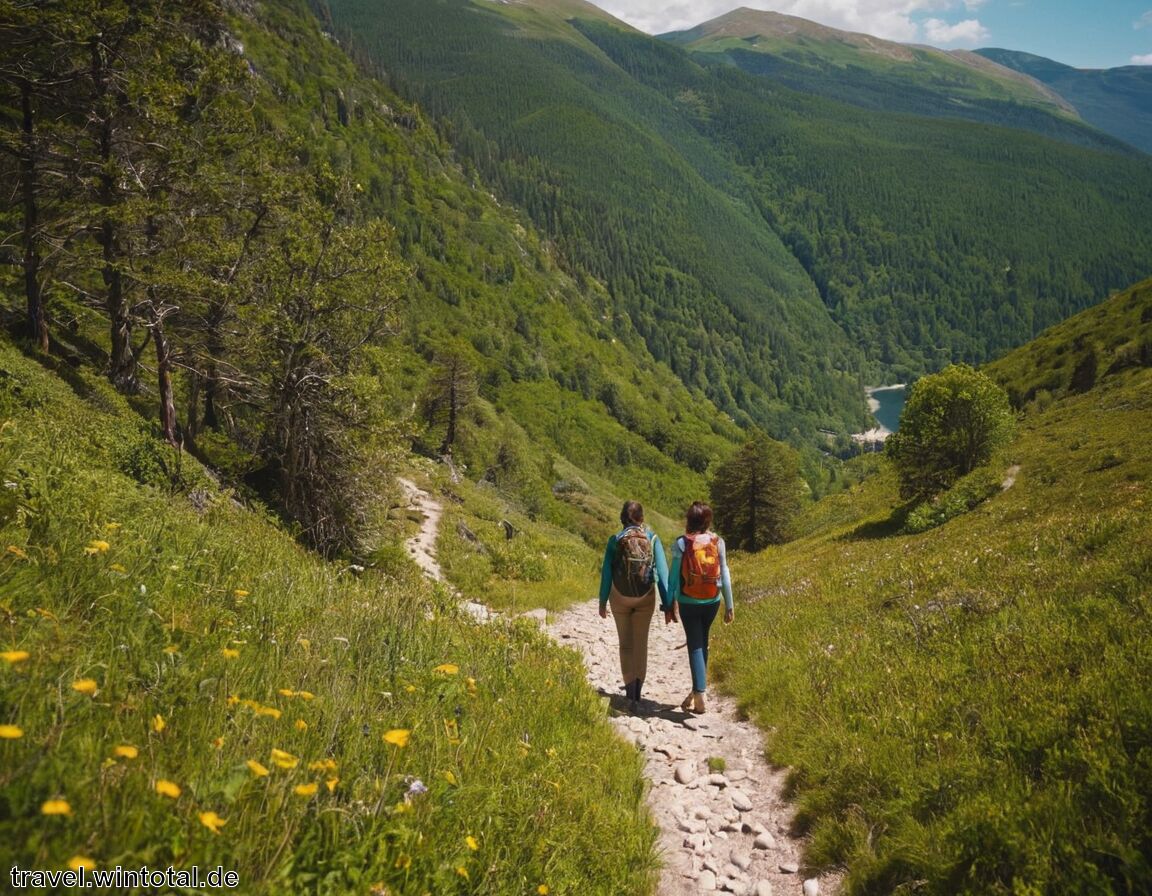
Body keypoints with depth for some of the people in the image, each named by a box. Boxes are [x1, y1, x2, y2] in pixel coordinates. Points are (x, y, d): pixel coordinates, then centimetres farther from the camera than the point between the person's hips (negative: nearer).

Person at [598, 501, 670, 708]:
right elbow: (662, 572, -9)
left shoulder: (615, 540, -6)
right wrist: (667, 603, -6)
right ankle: (637, 689, 12)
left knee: (626, 643, 15)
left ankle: (630, 688, 16)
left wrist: (603, 602, 3)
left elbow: (606, 573, -5)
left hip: (620, 597, 0)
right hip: (645, 598, 0)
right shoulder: (652, 539, -6)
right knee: (641, 643, 14)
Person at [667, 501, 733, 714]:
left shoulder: (681, 543, -10)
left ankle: (699, 696, -6)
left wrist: (670, 605, 2)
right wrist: (729, 605, 6)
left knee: (695, 646, 2)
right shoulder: (717, 541, -3)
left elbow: (674, 576, -7)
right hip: (712, 601, 3)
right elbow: (724, 574, 0)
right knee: (702, 643, 19)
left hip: (688, 603, -3)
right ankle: (697, 690, 26)